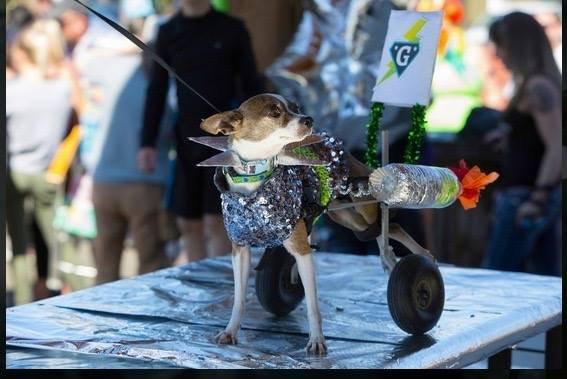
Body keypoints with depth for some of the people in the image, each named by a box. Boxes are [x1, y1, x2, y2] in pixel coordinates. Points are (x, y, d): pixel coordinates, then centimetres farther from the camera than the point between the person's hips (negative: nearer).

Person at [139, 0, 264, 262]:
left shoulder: (232, 30, 1)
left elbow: (251, 86, 3)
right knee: (188, 223, 5)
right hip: (187, 139, 3)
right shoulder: (168, 32, 7)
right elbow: (157, 91, 10)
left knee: (216, 221, -8)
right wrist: (147, 143, 4)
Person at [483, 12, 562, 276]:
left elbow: (556, 148, -21)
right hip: (542, 196, 9)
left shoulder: (538, 87, -15)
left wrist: (537, 200, -21)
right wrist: (508, 130, 21)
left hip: (524, 198, -9)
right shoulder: (545, 82, 12)